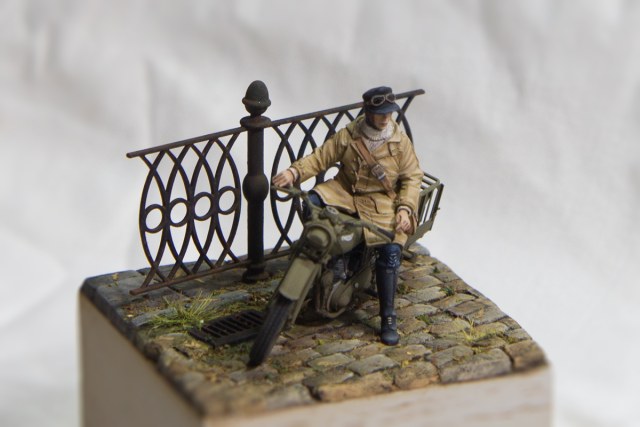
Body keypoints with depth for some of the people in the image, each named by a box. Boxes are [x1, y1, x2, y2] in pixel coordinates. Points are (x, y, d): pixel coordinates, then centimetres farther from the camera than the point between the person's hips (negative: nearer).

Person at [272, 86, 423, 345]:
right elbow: (320, 157, -3)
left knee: (390, 250, -24)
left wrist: (405, 209, -14)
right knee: (311, 203, -27)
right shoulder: (347, 136, -1)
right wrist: (294, 172, -21)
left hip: (382, 201, -2)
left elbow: (411, 177, 0)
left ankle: (388, 319, -16)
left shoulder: (400, 142, -2)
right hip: (346, 191, 2)